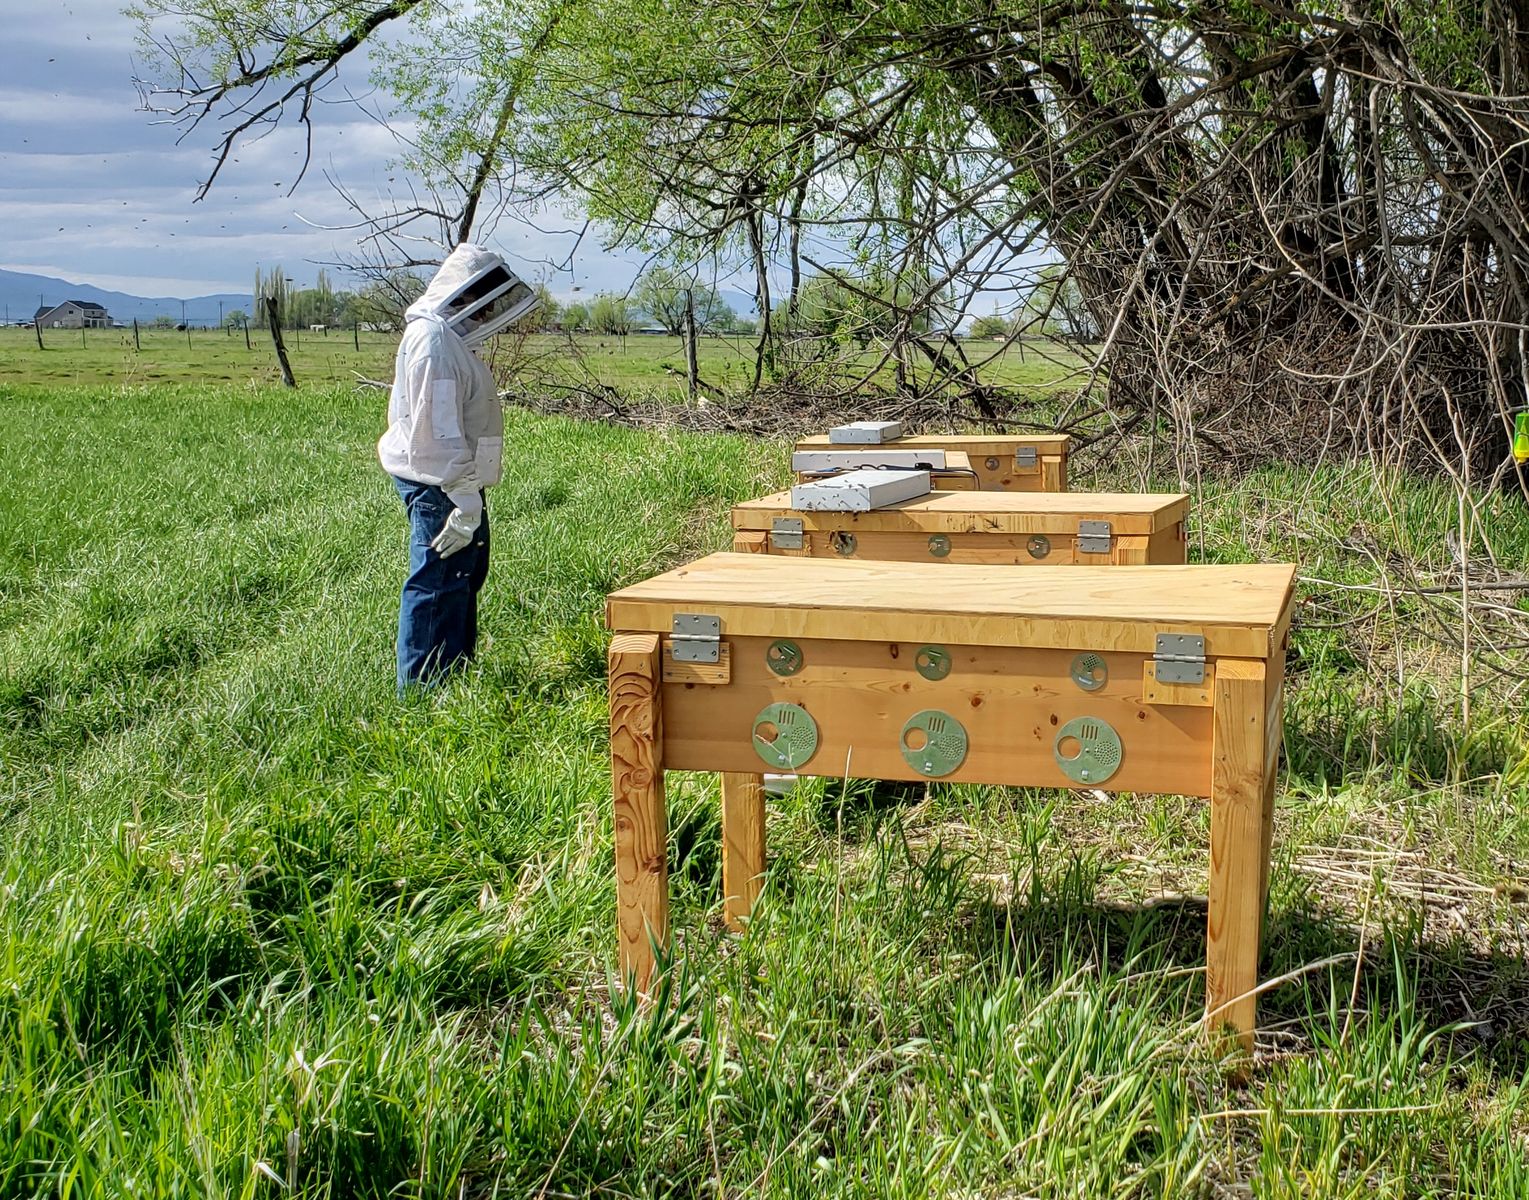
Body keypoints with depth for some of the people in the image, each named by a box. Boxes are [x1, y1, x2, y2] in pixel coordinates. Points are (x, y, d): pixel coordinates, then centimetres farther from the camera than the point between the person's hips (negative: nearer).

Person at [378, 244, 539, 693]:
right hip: (438, 486, -11)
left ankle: (457, 670, 33)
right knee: (438, 586, -7)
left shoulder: (451, 337, 15)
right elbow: (440, 431, -24)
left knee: (467, 575, 20)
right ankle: (422, 691, 0)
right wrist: (465, 502, -24)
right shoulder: (433, 340, -19)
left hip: (453, 482, 11)